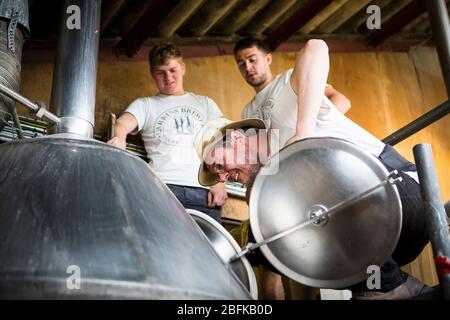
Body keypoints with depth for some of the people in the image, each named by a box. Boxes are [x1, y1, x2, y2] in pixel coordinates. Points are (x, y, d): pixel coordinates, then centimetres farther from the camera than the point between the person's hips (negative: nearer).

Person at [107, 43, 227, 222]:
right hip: (163, 187, -1)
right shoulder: (145, 105, 18)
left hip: (204, 190, 2)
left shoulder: (205, 104, 23)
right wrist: (119, 137, -28)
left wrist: (219, 182, 0)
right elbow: (123, 123, -3)